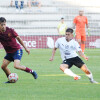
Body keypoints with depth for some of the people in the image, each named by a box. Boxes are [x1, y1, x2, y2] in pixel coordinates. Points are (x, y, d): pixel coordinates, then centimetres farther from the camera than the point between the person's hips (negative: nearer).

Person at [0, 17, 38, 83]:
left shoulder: (10, 31, -15)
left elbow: (18, 38, -3)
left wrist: (25, 48, 1)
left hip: (17, 50, -5)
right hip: (9, 52, 5)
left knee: (16, 66, -22)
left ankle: (32, 71, -5)